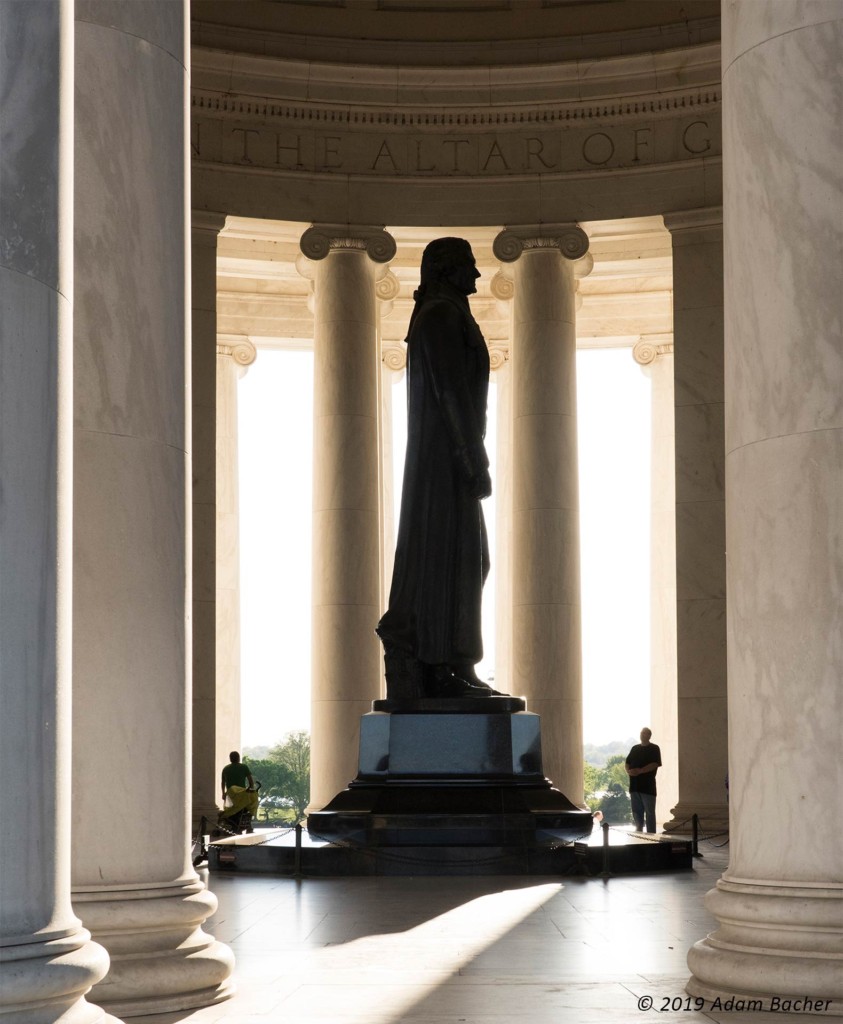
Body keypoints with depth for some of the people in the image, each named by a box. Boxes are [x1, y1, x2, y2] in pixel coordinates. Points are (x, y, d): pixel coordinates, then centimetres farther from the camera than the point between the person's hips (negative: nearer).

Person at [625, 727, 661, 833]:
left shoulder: (654, 749, 1)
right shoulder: (635, 748, 18)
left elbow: (655, 764, -11)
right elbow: (627, 762, 18)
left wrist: (640, 771, -20)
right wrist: (628, 771, -5)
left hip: (648, 786, -5)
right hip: (635, 785, 5)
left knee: (650, 812, -3)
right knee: (636, 812, 7)